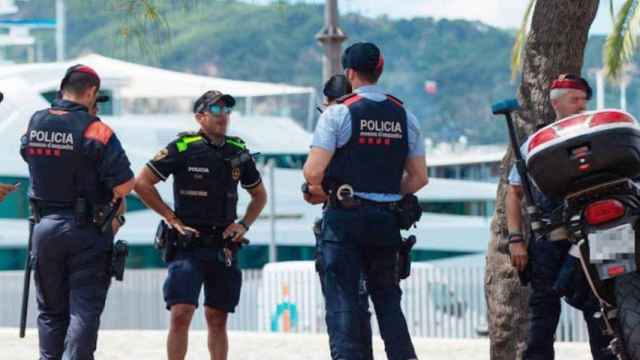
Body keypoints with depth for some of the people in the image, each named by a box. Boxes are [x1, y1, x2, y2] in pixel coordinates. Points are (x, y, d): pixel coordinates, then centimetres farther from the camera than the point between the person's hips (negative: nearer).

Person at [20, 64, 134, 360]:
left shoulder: (34, 124, 1)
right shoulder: (95, 131, -14)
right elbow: (125, 185, -17)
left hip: (45, 226, 4)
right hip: (87, 231, -4)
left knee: (50, 310, 14)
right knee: (84, 310, -1)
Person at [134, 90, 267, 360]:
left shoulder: (238, 153, 9)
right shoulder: (183, 148, -6)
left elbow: (259, 195, 23)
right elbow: (142, 183, -6)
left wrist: (244, 224, 7)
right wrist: (171, 218, -7)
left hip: (223, 246, 4)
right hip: (188, 244, -4)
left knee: (217, 320, 9)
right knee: (181, 315, -13)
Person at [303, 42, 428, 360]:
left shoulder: (338, 113, -7)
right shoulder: (403, 115, 8)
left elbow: (313, 172, -15)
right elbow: (419, 177, 8)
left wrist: (320, 192, 5)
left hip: (344, 217, -4)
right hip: (387, 219, 4)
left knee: (342, 300, -2)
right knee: (388, 298, 13)